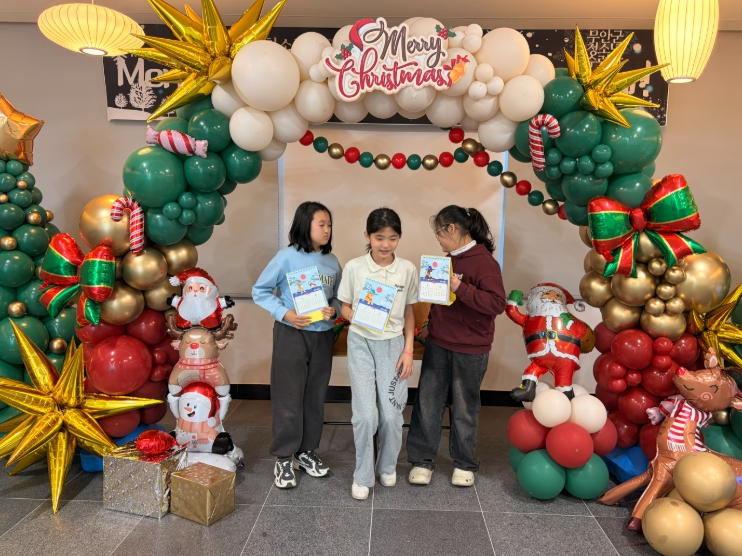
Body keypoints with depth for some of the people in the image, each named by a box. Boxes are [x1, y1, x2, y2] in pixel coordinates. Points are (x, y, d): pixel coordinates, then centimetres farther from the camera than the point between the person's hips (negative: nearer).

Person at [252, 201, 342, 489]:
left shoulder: (332, 261, 4)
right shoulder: (287, 257, -9)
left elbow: (339, 298, 12)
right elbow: (260, 291, -5)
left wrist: (333, 309, -10)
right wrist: (285, 314, -17)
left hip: (322, 335, 5)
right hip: (292, 334, -4)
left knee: (315, 397, 13)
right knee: (289, 398, 3)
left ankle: (307, 451, 31)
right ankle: (284, 458, 19)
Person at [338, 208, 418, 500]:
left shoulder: (407, 269, -3)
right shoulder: (354, 267, -8)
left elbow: (409, 313, 5)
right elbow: (345, 308, 1)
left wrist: (408, 350, 0)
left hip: (393, 344, 1)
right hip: (361, 343, -1)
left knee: (392, 414, 2)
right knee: (365, 414, -6)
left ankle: (388, 467, 31)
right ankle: (362, 476, 17)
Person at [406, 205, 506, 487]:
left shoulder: (484, 261, -14)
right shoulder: (450, 259, 9)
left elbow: (497, 303, -24)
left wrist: (460, 288, -29)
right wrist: (431, 325, 13)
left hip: (470, 350, -6)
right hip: (437, 345, 6)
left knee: (465, 408, 10)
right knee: (427, 403, 7)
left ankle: (465, 464, 29)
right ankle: (421, 460, 22)